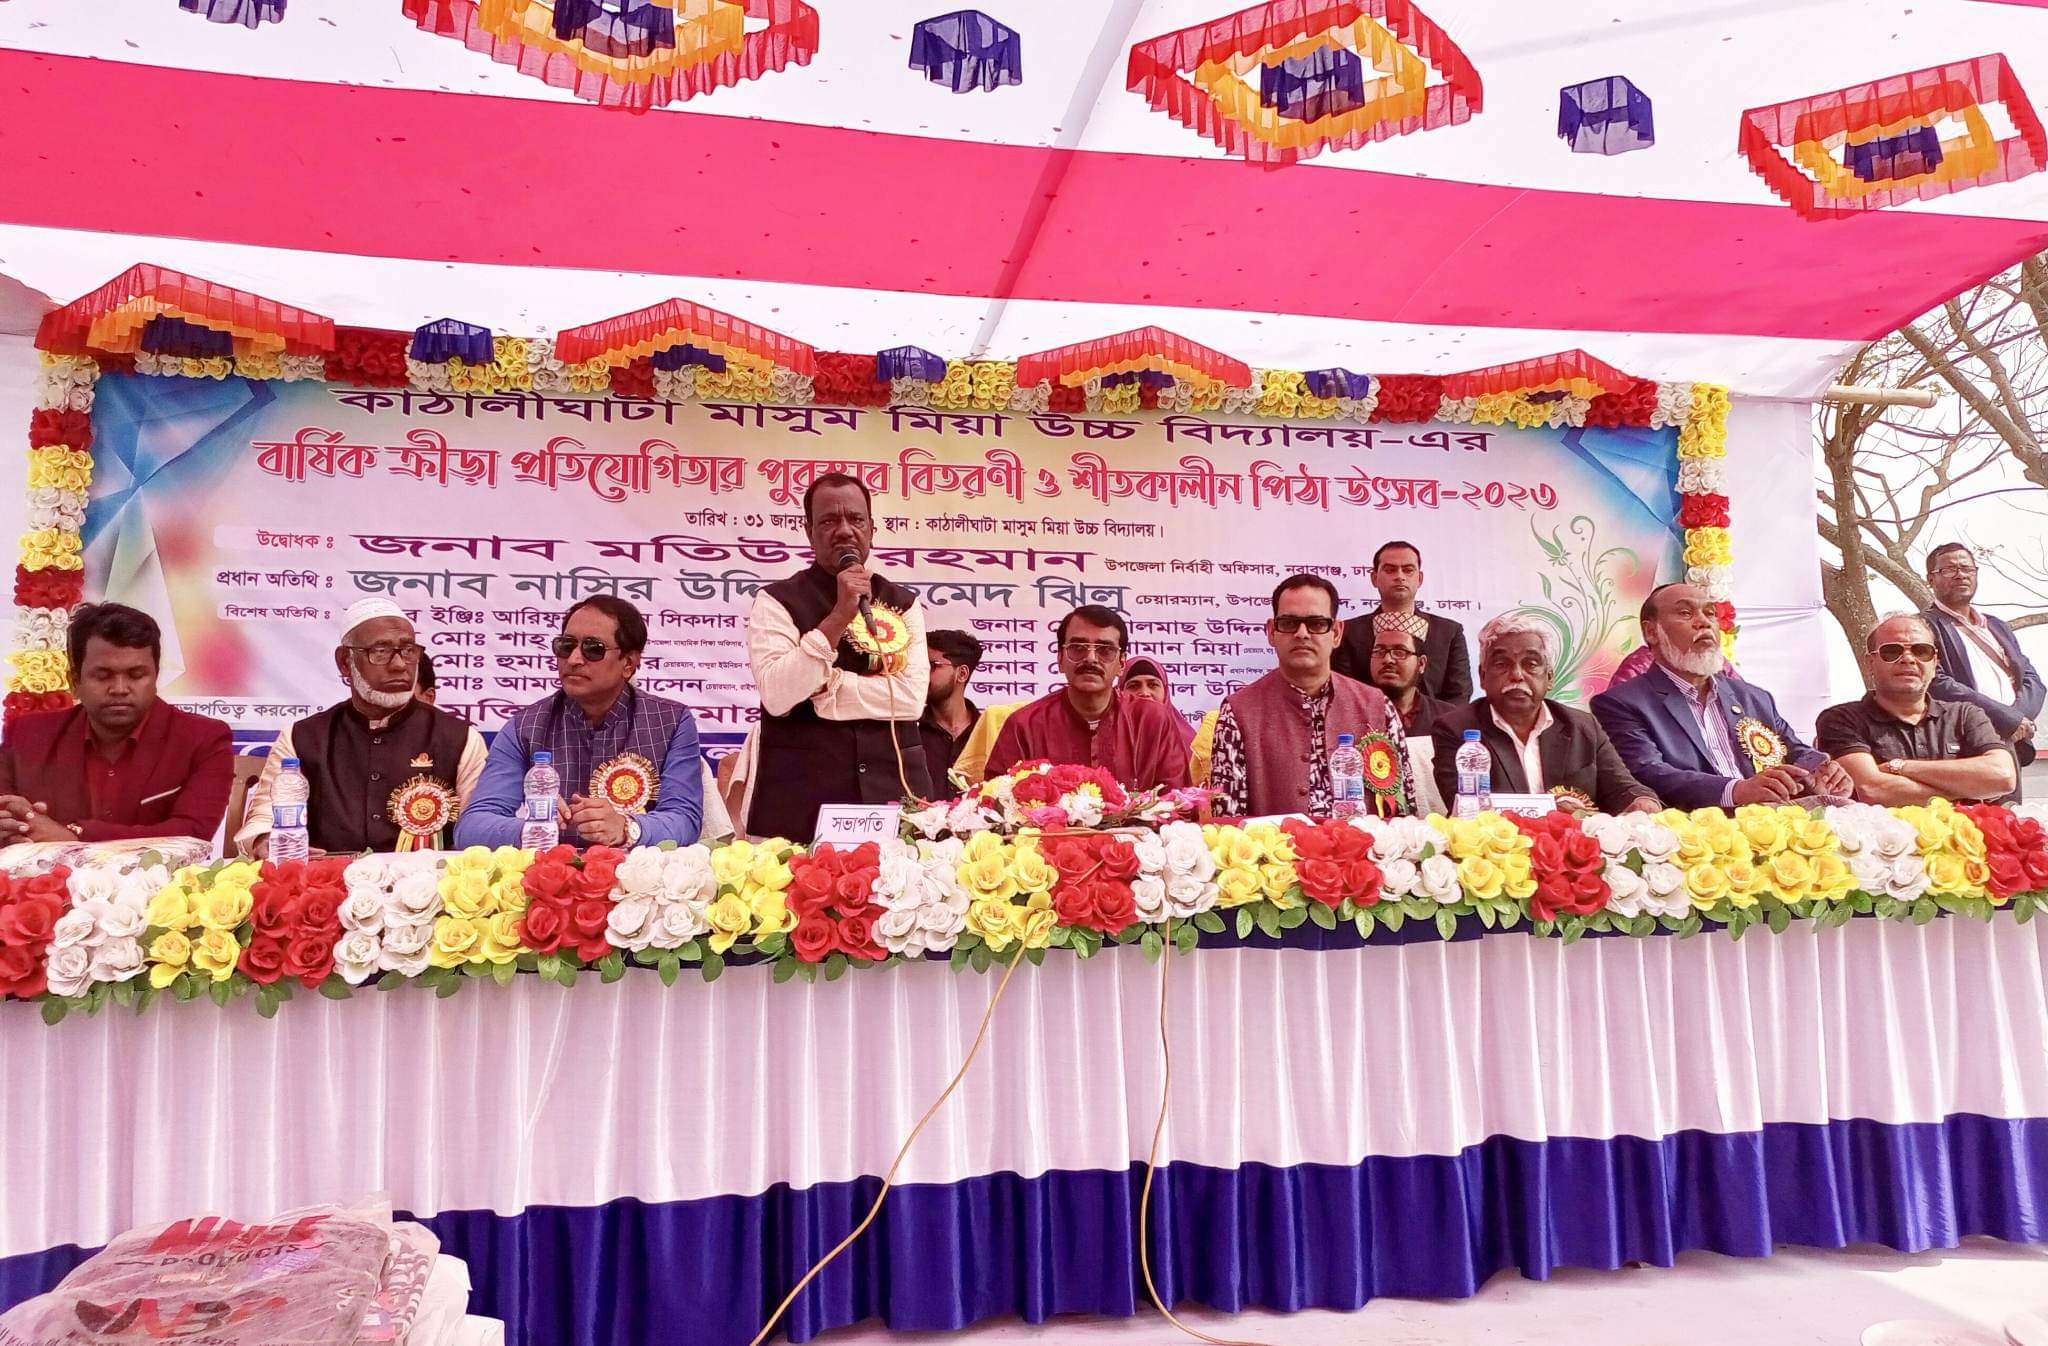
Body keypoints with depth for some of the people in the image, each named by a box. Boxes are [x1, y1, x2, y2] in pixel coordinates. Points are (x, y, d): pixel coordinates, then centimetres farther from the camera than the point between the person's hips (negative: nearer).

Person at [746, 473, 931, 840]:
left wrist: (822, 686, -7)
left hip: (894, 791, 3)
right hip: (801, 800, -2)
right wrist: (839, 616, -18)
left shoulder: (904, 603, 10)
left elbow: (911, 697, -3)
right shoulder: (777, 601, 1)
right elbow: (777, 697, -14)